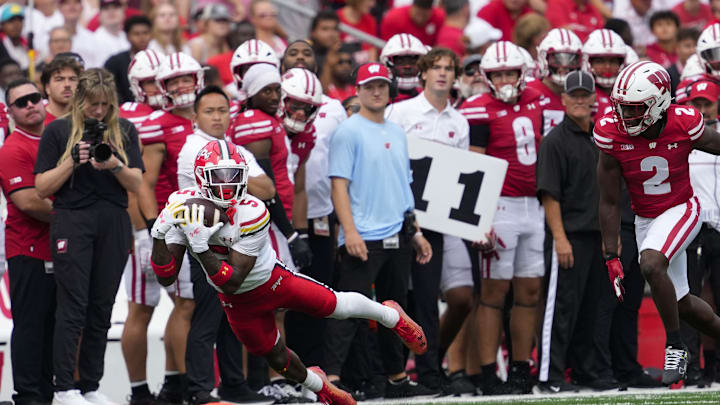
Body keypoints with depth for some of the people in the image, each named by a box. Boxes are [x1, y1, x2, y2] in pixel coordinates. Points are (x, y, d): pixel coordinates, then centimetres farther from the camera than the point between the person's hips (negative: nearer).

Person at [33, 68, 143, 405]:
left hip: (114, 225, 3)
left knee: (101, 308, 4)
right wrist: (72, 162, -13)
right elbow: (42, 187, 1)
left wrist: (114, 165, -14)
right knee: (73, 306, -9)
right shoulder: (58, 131, 3)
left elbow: (136, 184, 6)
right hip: (73, 222, -3)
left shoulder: (124, 131, 10)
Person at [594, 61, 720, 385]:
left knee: (651, 264, -30)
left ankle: (675, 346, -16)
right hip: (645, 219, 4)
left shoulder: (683, 125, -23)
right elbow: (609, 202, -9)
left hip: (681, 210, -4)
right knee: (682, 304, 10)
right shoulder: (613, 134, -17)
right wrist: (611, 257, -9)